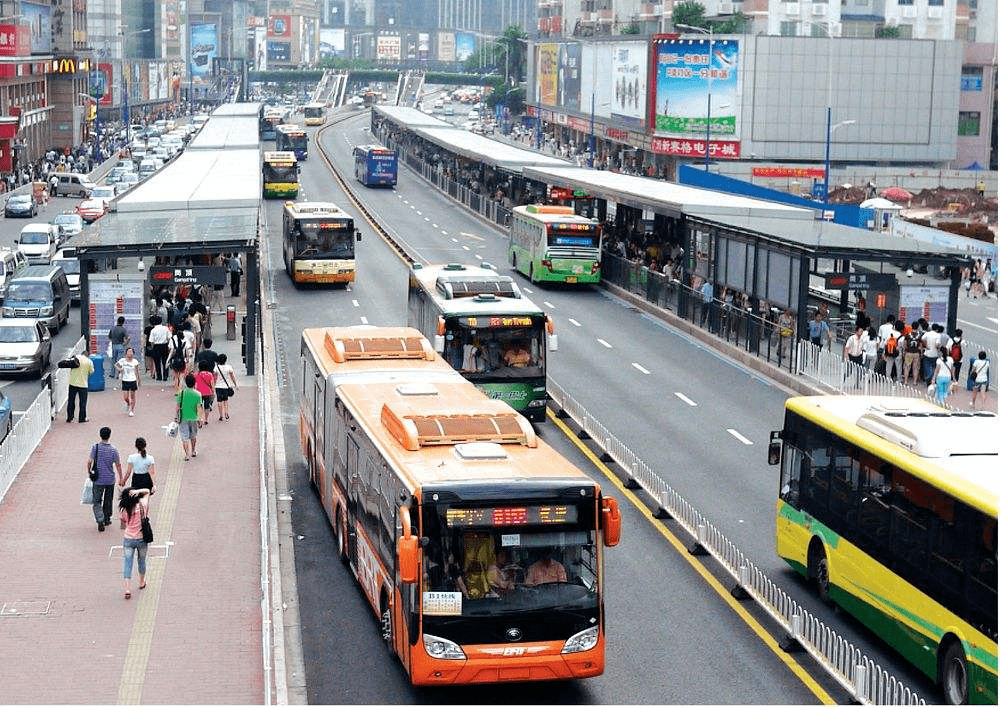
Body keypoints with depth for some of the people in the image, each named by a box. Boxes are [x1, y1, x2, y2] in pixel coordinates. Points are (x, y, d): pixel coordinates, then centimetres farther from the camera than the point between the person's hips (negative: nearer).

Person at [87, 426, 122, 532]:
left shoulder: (95, 447, -11)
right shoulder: (113, 450, -9)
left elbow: (89, 461, -9)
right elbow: (118, 465, -3)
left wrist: (89, 472, 9)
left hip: (98, 479, -1)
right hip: (110, 479, 1)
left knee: (97, 501, 4)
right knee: (108, 500, 20)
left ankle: (100, 521, -12)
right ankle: (107, 519, 32)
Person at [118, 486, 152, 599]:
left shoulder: (123, 510, -12)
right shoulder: (142, 505, -11)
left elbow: (123, 526, -2)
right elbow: (147, 491, 4)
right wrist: (138, 491, -13)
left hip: (128, 539, -1)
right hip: (142, 538, 1)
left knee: (127, 563, 1)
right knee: (142, 560, 22)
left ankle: (128, 588, -9)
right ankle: (142, 582, 41)